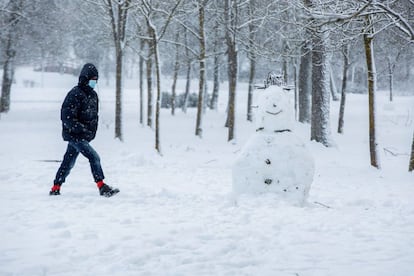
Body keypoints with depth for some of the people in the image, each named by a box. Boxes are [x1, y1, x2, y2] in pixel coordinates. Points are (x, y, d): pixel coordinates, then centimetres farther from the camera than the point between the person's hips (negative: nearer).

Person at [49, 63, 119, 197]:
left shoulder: (93, 94, 12)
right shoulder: (75, 94, -16)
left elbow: (94, 114, 23)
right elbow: (67, 117, -20)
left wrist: (93, 131, 9)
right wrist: (82, 129, -23)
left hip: (84, 136, 8)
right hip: (74, 134, -8)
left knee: (69, 162, 13)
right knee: (94, 157, -16)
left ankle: (55, 189, 22)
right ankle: (102, 187, -14)